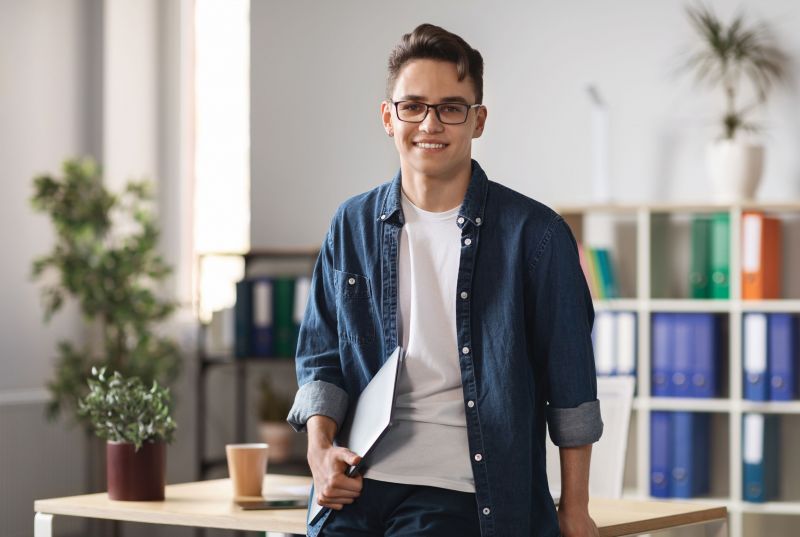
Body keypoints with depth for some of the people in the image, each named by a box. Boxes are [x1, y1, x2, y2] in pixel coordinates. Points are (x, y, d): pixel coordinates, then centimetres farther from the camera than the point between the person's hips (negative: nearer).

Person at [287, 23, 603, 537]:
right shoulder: (352, 225, 11)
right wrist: (320, 448, -2)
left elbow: (570, 385, 3)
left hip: (457, 492, -3)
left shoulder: (534, 232, 0)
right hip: (355, 484, 3)